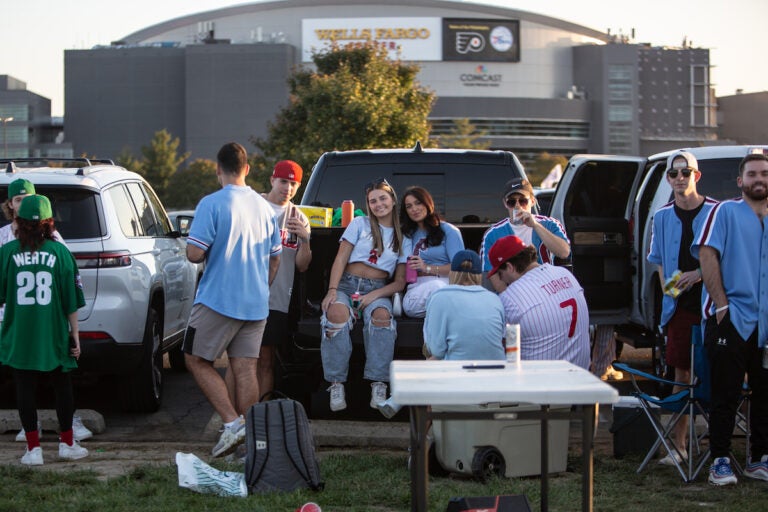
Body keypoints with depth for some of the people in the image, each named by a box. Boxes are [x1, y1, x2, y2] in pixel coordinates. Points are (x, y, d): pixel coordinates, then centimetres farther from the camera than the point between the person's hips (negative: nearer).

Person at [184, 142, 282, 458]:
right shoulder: (264, 207, 9)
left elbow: (194, 253, -17)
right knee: (246, 369, 6)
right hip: (256, 303, 6)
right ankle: (248, 439, 5)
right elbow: (275, 258, 15)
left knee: (197, 360, 7)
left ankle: (232, 422, -6)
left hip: (218, 300, -6)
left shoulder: (212, 204, -12)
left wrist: (205, 255, 6)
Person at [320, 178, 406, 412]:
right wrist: (332, 291, -11)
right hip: (347, 285, 0)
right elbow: (340, 259, 5)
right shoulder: (360, 224, 11)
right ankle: (336, 384, -32)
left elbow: (400, 282, 8)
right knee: (337, 313, -36)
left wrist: (374, 295, -10)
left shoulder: (402, 237, 13)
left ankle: (379, 385, -34)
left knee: (381, 315, -37)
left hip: (378, 290, 0)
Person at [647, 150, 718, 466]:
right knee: (681, 372, 7)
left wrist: (700, 274, -15)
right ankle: (678, 445, 11)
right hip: (680, 305, 4)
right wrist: (667, 287, 6)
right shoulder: (663, 217, 10)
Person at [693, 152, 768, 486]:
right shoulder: (725, 212, 2)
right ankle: (720, 461, 1)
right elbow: (707, 254, -7)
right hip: (731, 318, -4)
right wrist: (721, 304, -14)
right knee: (726, 393, -4)